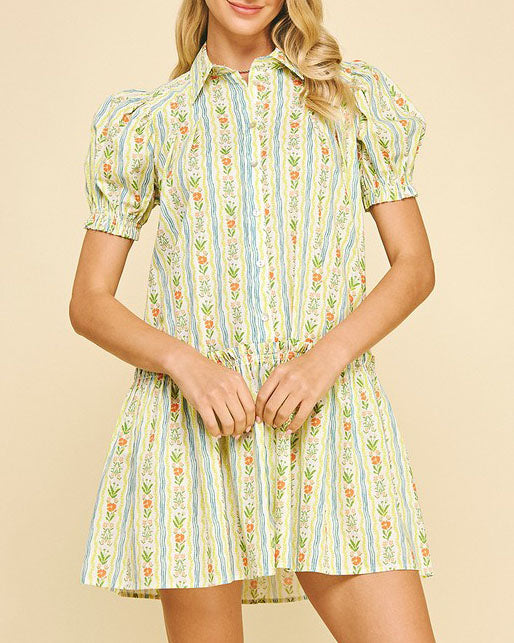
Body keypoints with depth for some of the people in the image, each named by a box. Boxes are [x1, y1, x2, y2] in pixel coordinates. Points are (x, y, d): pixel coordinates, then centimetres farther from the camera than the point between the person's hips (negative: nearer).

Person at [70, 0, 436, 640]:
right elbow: (89, 301, 9)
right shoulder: (146, 120, 12)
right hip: (192, 418, 0)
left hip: (326, 413, 1)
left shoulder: (356, 96, 14)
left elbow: (414, 265, 10)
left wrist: (327, 355, -8)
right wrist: (184, 361, -11)